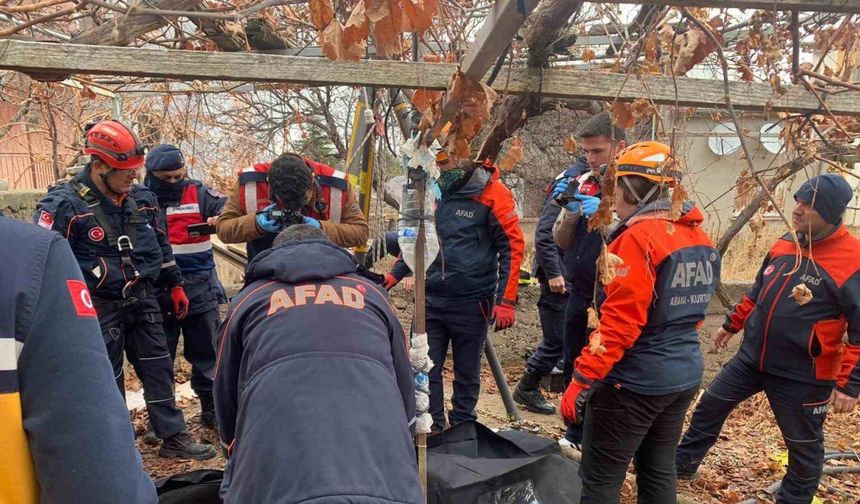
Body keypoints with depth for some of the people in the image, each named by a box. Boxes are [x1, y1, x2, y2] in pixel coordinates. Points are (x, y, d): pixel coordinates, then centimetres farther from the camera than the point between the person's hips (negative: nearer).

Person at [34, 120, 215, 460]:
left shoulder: (142, 198, 4)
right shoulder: (65, 204, -14)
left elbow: (161, 244, 16)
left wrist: (175, 285, 16)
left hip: (143, 300, 5)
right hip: (100, 308, -5)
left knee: (158, 369, 10)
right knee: (108, 381, 6)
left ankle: (173, 437, 22)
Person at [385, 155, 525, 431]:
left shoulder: (493, 193, -8)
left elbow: (512, 246, -8)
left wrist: (505, 300, -13)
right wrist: (395, 274, 3)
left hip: (471, 303, -4)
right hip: (431, 299, 4)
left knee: (467, 374, 11)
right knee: (425, 369, 5)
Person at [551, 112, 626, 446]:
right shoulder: (583, 182, 6)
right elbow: (562, 241, 7)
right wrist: (571, 211, -10)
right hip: (579, 294, 6)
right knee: (573, 369, 17)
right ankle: (577, 434, 36)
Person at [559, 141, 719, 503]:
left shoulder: (639, 237, -19)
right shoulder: (698, 236, 7)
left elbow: (619, 322, -23)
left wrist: (582, 381, -21)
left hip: (634, 381, -8)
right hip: (685, 375, 9)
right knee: (659, 471, 20)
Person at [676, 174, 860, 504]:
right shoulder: (785, 245, 3)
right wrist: (732, 324, 23)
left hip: (802, 374, -7)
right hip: (751, 358, 7)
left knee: (804, 446, 13)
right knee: (710, 406, 15)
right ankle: (682, 465, 33)